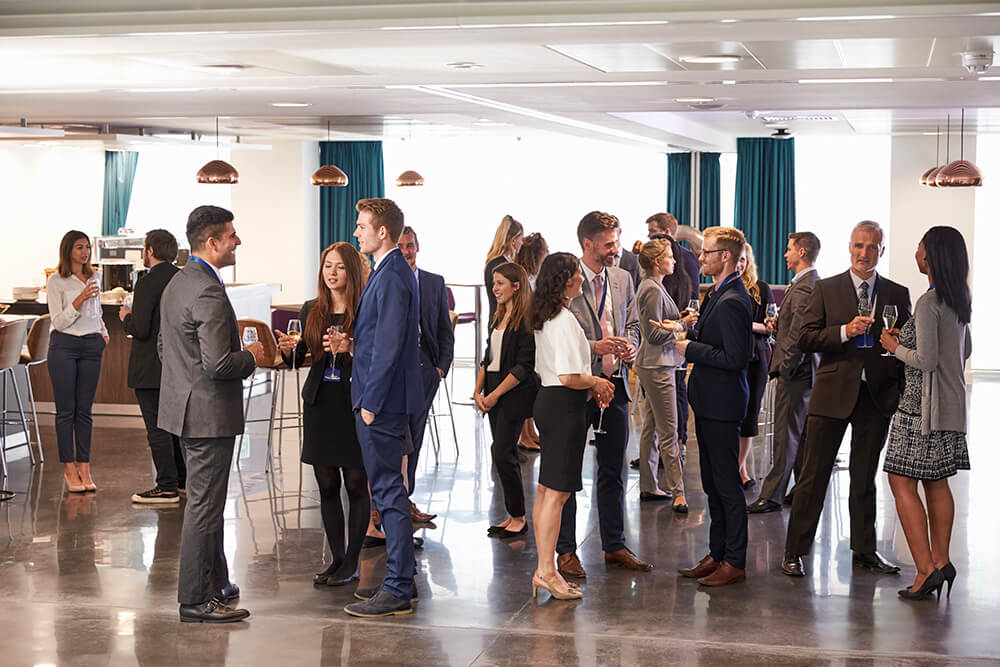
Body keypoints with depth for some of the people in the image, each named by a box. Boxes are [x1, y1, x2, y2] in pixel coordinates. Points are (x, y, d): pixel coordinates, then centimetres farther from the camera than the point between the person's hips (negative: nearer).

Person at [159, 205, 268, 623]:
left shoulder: (177, 283, 11)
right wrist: (251, 358, -8)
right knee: (204, 505, -3)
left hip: (184, 406, 11)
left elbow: (164, 347, 19)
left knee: (206, 501, 19)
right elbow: (218, 364, -27)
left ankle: (215, 583, 30)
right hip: (208, 412, -11)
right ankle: (195, 600, 4)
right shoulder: (209, 293, -21)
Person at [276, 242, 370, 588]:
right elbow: (297, 358, 14)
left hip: (355, 404, -5)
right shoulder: (312, 310, 9)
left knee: (356, 484, 1)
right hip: (320, 404, 5)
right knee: (327, 486, 9)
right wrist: (288, 348, -7)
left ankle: (352, 563, 11)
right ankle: (336, 558, 21)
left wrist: (351, 349, -25)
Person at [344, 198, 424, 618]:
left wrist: (371, 402, -19)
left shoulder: (391, 277, -16)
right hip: (384, 400, 11)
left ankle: (397, 590, -1)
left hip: (382, 401, -11)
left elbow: (387, 346, -21)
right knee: (390, 491, 15)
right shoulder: (391, 272, 16)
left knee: (389, 492, -6)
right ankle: (402, 579, 24)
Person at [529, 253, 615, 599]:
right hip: (564, 407, -10)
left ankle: (544, 570, 18)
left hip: (547, 401, 10)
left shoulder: (544, 319, 13)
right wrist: (597, 382, -5)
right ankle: (547, 571, -2)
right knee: (557, 491, -6)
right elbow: (568, 378, -23)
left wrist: (589, 385, 15)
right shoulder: (565, 320, -17)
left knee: (546, 489, 12)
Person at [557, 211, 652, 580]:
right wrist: (593, 347, -19)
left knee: (613, 471, 12)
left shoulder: (622, 280, 10)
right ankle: (566, 551, 13)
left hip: (614, 384, 6)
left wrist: (629, 345, -4)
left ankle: (614, 546, 22)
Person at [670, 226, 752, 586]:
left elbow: (734, 358, -24)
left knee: (727, 485, -2)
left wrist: (691, 348, -16)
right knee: (713, 484, 16)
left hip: (722, 405, -11)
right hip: (710, 403, 11)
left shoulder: (731, 302, -20)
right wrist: (689, 333, 6)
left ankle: (735, 562, 7)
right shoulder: (721, 295, 13)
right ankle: (717, 555, 26)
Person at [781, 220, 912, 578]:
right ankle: (794, 552, 6)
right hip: (833, 394, -2)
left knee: (865, 478, 12)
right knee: (813, 475, -1)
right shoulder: (825, 289, 4)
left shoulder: (897, 294, 8)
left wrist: (900, 390, -6)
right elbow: (805, 339, -3)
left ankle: (864, 550, 24)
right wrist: (845, 331, -17)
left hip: (876, 396, 2)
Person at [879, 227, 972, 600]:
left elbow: (926, 360, -21)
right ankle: (941, 561, 19)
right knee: (936, 481, 15)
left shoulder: (928, 303, -19)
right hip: (951, 401, 9)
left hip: (923, 405, -9)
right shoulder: (960, 300, 9)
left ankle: (925, 569, -7)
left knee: (902, 482, -5)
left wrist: (895, 347, -4)